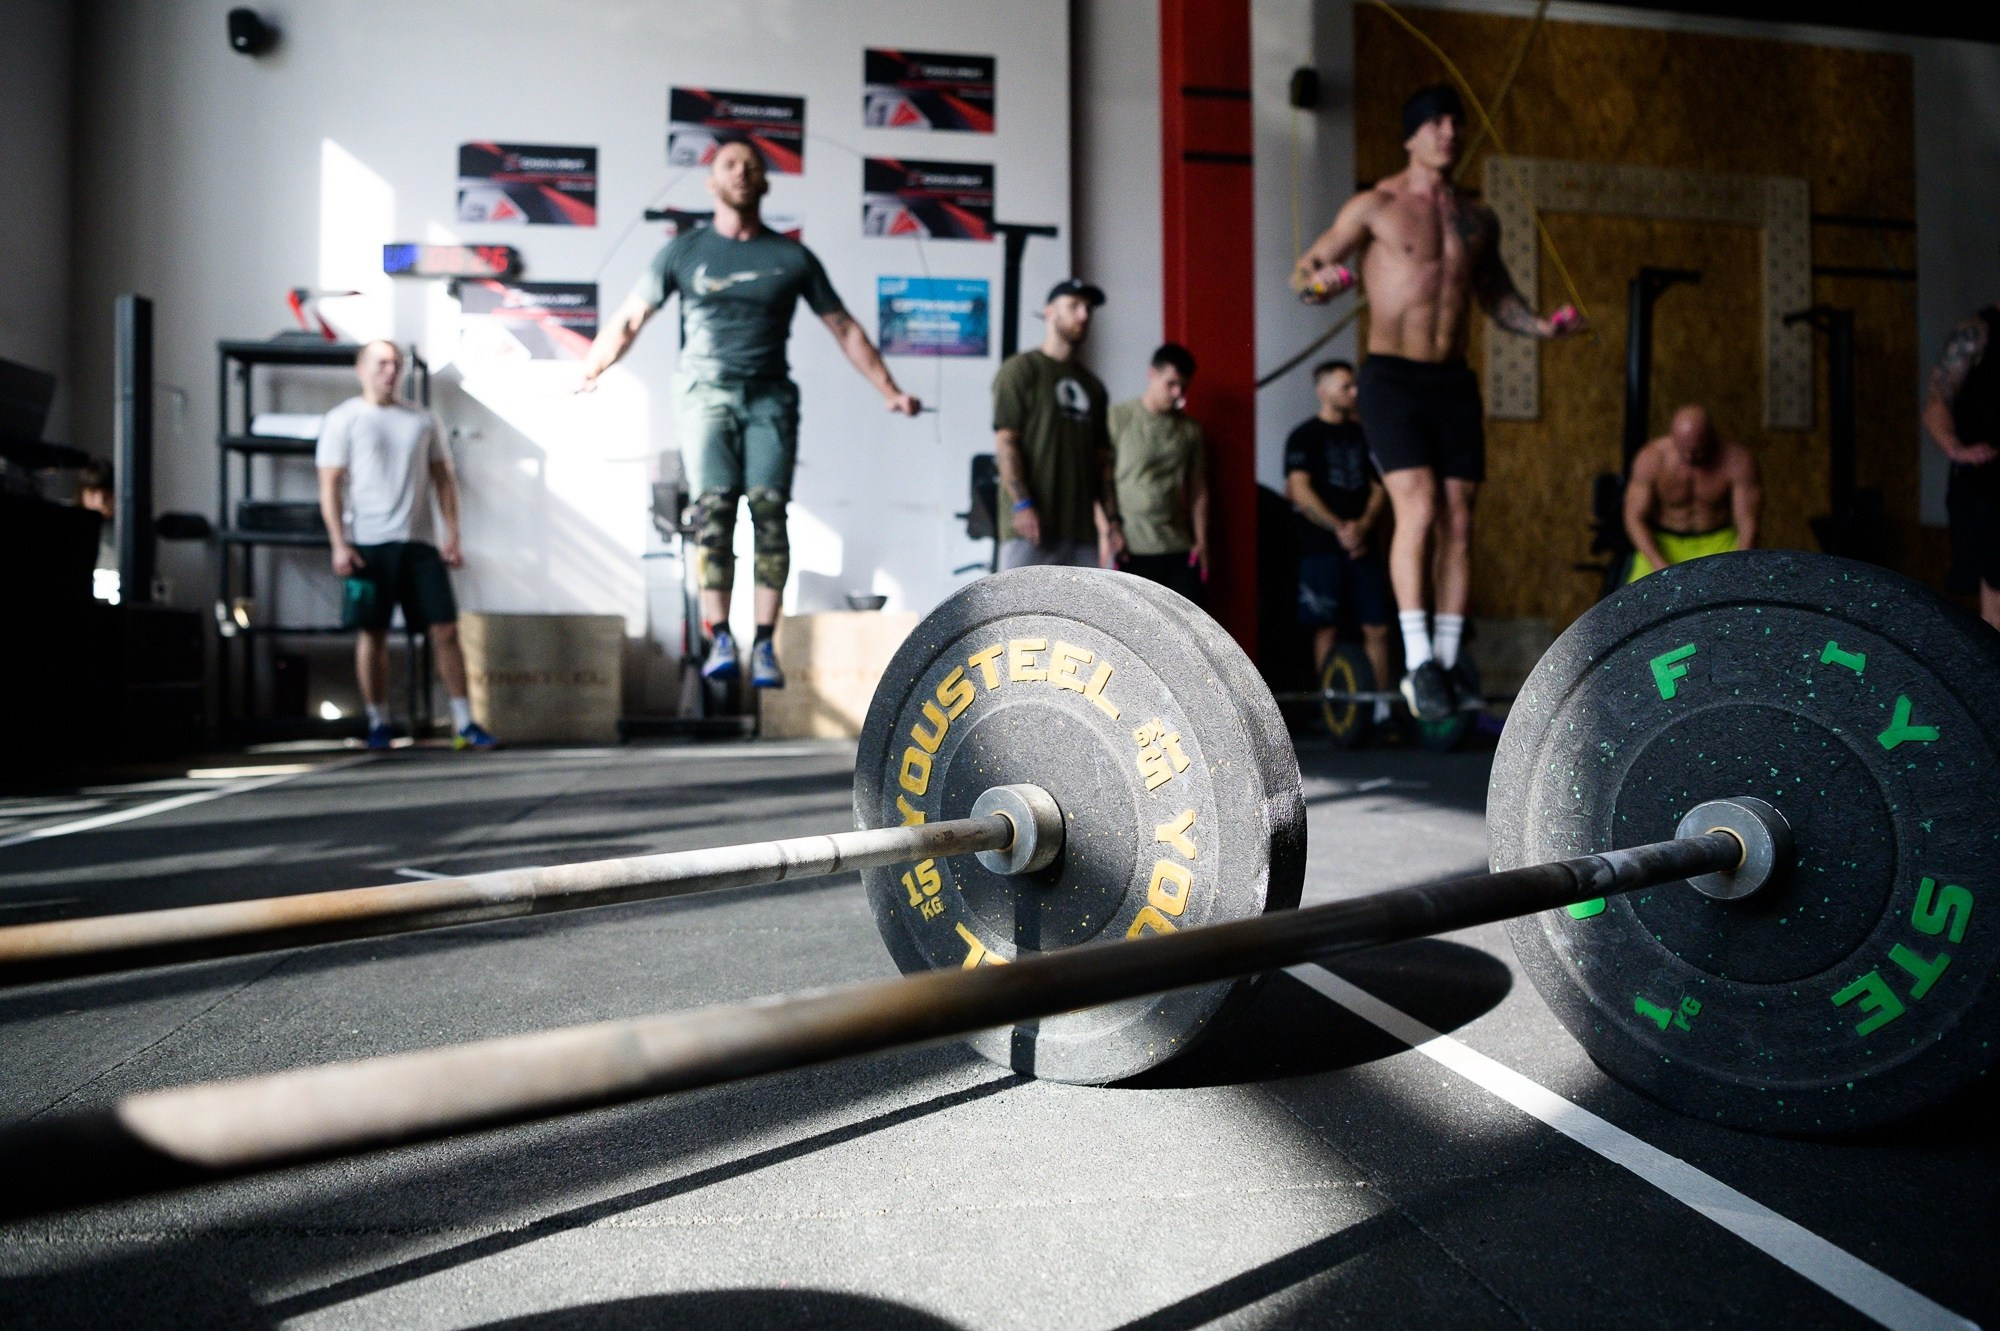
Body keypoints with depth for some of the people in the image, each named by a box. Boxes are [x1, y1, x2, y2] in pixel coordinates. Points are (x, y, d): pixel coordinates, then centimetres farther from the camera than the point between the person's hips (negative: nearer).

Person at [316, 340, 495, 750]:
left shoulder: (422, 420, 13)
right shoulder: (343, 420, 4)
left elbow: (443, 479, 13)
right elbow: (330, 486, -1)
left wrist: (452, 536, 4)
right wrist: (339, 544, -10)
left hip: (419, 542, 2)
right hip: (368, 544, -2)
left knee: (445, 630, -2)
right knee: (373, 634, 3)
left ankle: (464, 723, 2)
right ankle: (378, 723, 14)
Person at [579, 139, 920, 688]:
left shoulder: (791, 257, 11)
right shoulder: (683, 251, 11)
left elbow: (845, 328, 14)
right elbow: (629, 319, 14)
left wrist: (889, 390, 10)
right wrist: (586, 376, 7)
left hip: (769, 397, 0)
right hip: (706, 394, 0)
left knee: (769, 510, -11)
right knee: (714, 509, -14)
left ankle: (765, 644, -11)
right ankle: (720, 639, -15)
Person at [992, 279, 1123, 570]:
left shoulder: (1092, 385, 22)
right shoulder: (1020, 369, 2)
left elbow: (1103, 459, 20)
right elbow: (1005, 441, -7)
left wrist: (1111, 521, 12)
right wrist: (1022, 503, -17)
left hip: (1081, 527, 7)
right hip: (1030, 525, -7)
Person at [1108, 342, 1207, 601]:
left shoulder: (1191, 430, 12)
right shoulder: (1118, 418, 0)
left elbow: (1198, 491, 14)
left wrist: (1201, 541, 5)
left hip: (1180, 550, 4)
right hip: (1132, 550, -4)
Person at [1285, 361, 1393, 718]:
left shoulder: (1362, 435, 16)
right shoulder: (1305, 436, 0)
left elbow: (1379, 488, 11)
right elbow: (1300, 490, -11)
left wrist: (1363, 526, -7)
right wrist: (1339, 528, -15)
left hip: (1363, 546, 5)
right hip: (1321, 548, -5)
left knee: (1377, 627, 0)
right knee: (1327, 630, -2)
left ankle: (1381, 705, 6)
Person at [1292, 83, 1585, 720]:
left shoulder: (1479, 219, 15)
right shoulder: (1375, 206, 2)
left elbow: (1497, 295, 26)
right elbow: (1303, 270, -1)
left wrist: (1542, 326, 7)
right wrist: (1323, 281, -24)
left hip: (1454, 382, 5)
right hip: (1393, 377, -5)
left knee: (1459, 522, 1)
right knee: (1418, 508, -19)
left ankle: (1449, 661, 10)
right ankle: (1418, 662, -15)